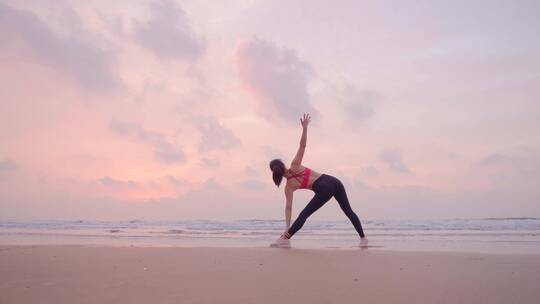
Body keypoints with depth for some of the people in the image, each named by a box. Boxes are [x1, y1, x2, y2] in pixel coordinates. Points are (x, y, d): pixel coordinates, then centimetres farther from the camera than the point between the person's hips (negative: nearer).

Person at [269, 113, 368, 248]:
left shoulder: (288, 187, 4)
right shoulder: (294, 165, 9)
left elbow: (288, 208, 1)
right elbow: (302, 145, -2)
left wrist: (287, 227, 2)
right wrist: (305, 127, -3)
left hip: (324, 189, -5)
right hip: (334, 181, 5)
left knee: (304, 214, 4)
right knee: (348, 211, 16)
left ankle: (285, 239, -1)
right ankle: (363, 238, 21)